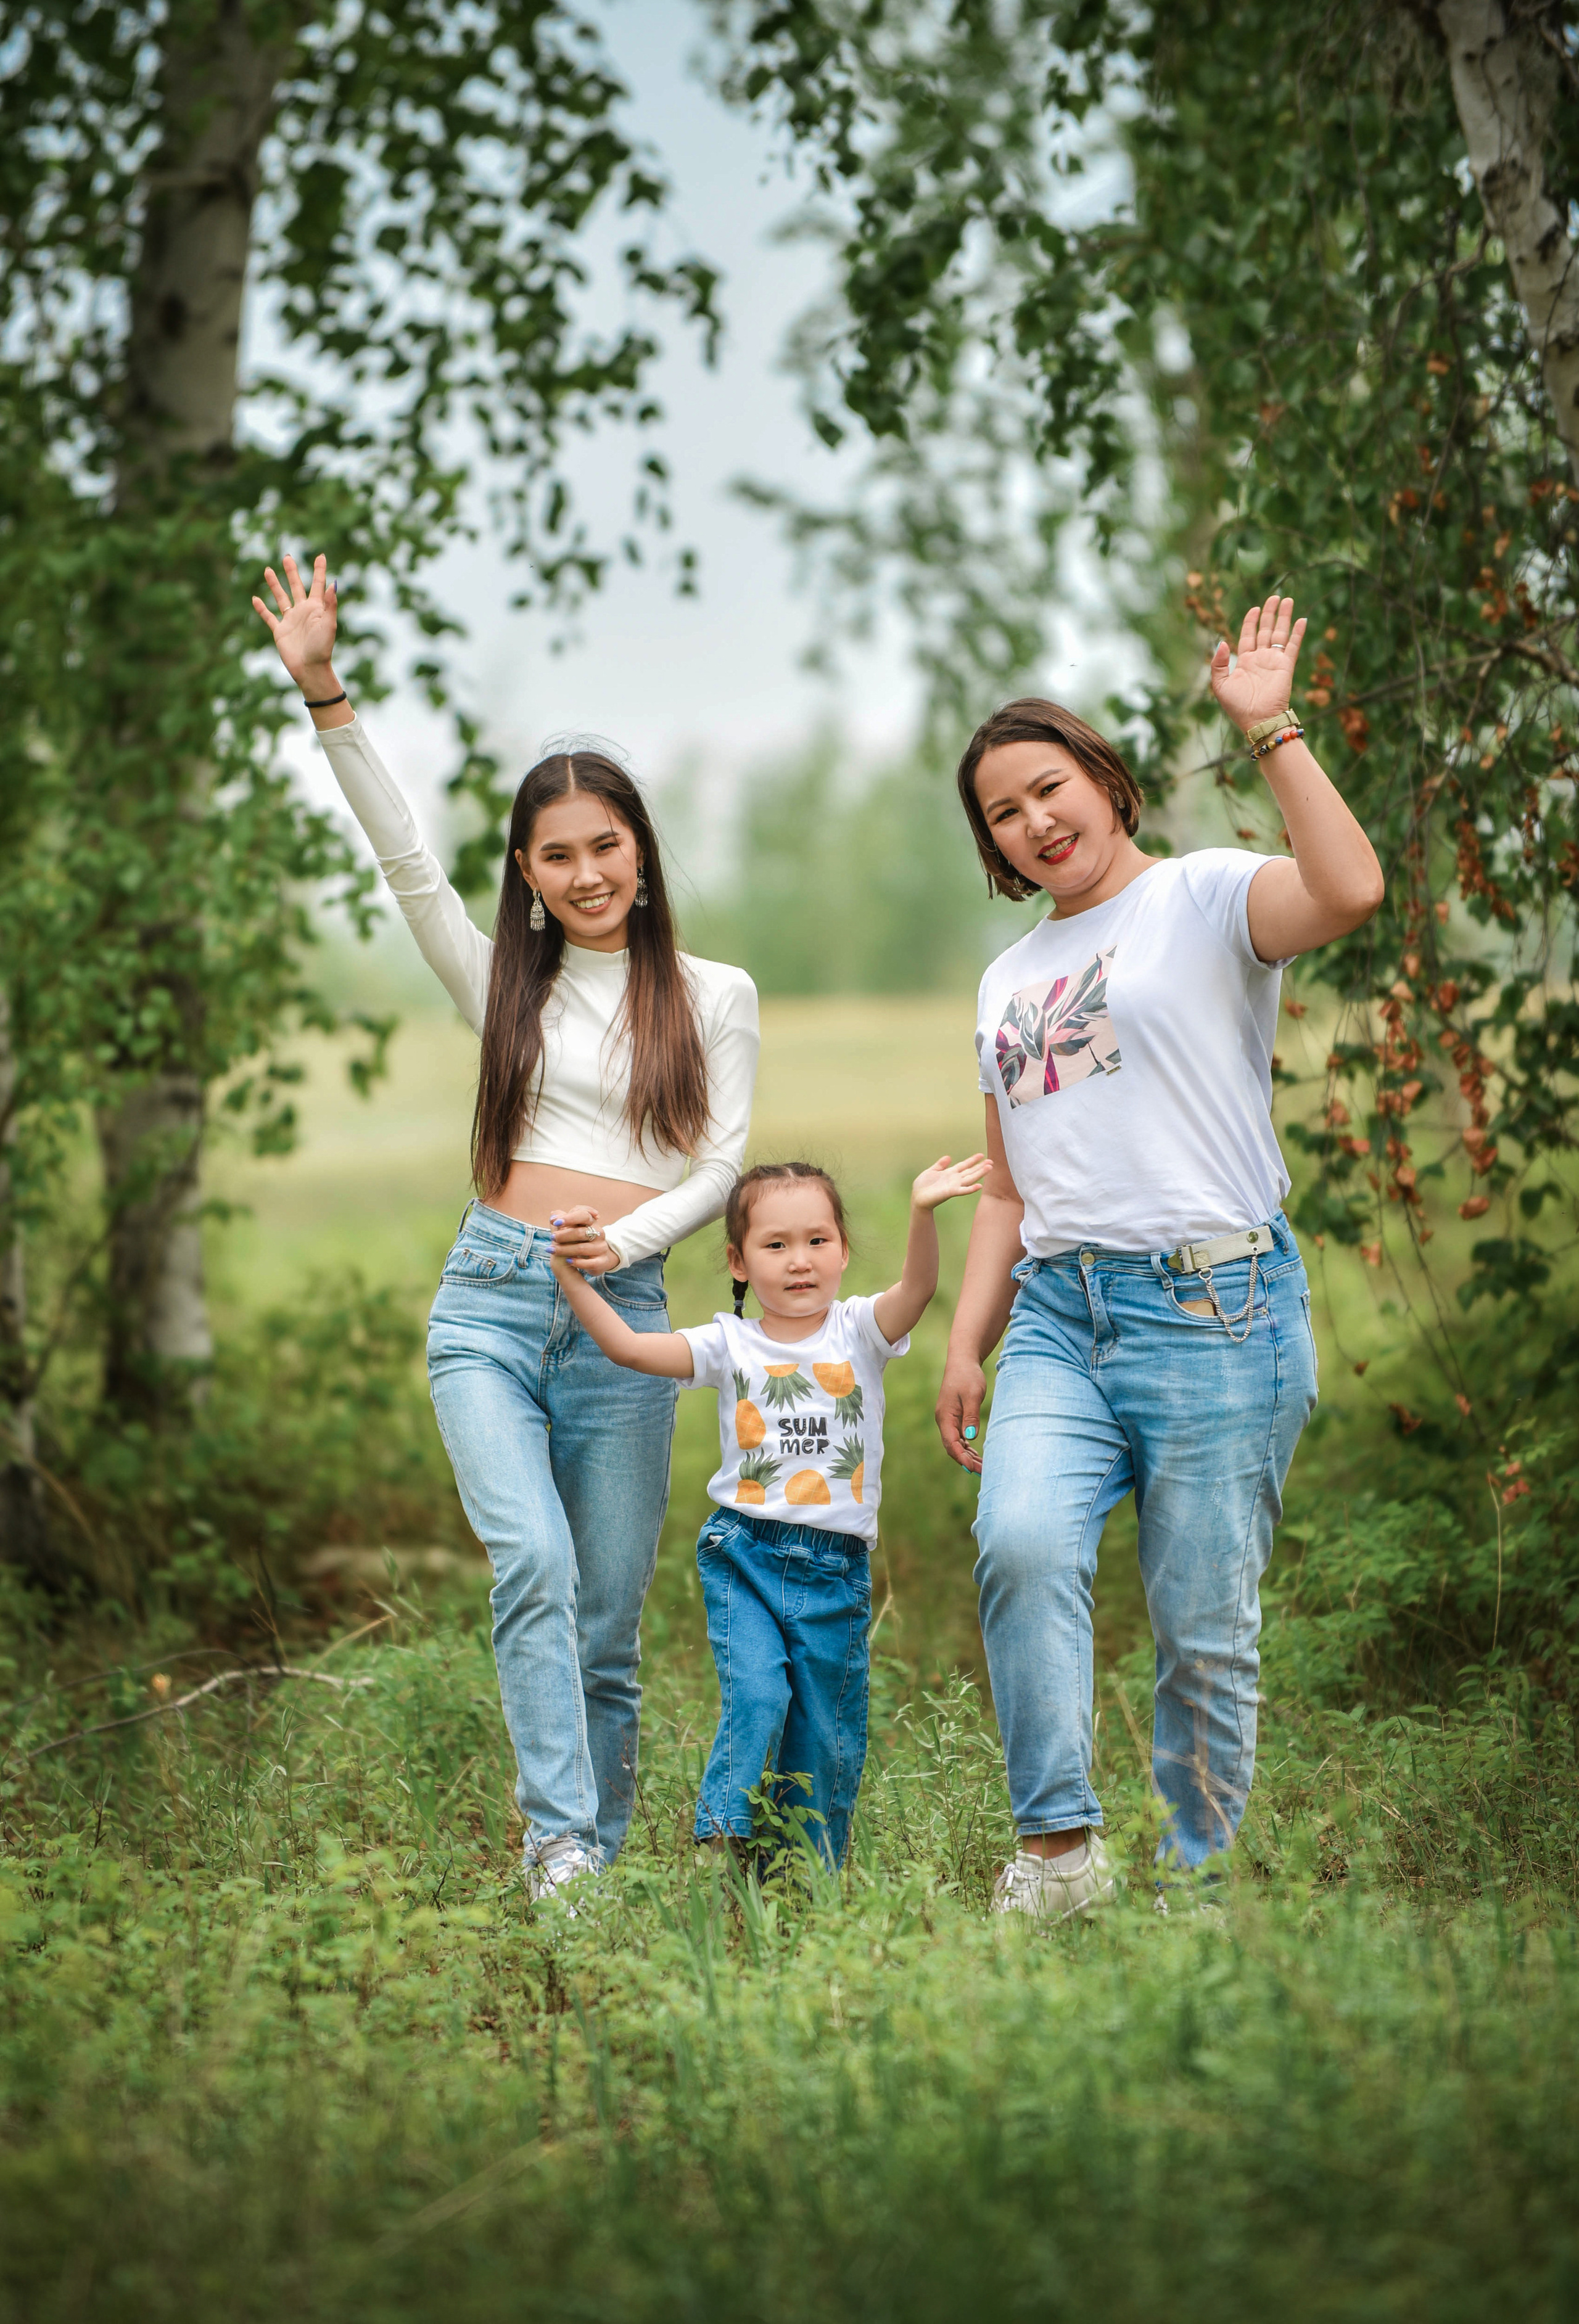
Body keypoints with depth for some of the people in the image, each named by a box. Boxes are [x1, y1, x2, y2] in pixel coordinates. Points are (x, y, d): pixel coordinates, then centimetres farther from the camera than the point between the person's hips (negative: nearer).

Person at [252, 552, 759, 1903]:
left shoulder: (715, 997, 10)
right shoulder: (508, 982, 13)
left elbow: (722, 1161, 4)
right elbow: (406, 861, 4)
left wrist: (626, 1237, -15)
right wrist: (325, 692, -4)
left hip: (621, 1314, 0)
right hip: (488, 1303, 0)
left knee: (610, 1613, 2)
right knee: (533, 1564, -20)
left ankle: (603, 1852, 15)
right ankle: (558, 1843, -22)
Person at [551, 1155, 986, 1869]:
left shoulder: (859, 1331, 2)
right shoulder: (730, 1344, 3)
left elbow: (917, 1287, -17)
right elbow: (629, 1346, -5)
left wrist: (922, 1214, -35)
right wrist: (570, 1275, -13)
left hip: (836, 1567, 1)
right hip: (745, 1551, -1)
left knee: (827, 1734, 6)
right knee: (757, 1696, -21)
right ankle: (724, 1848, -14)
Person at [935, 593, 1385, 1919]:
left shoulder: (1207, 898, 3)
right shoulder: (1008, 981, 24)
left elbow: (1350, 891, -20)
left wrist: (1269, 728, -15)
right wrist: (967, 1344, 16)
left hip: (1215, 1308, -5)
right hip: (1058, 1316, 5)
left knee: (1205, 1624, -4)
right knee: (1023, 1543, -22)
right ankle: (1060, 1849, -16)